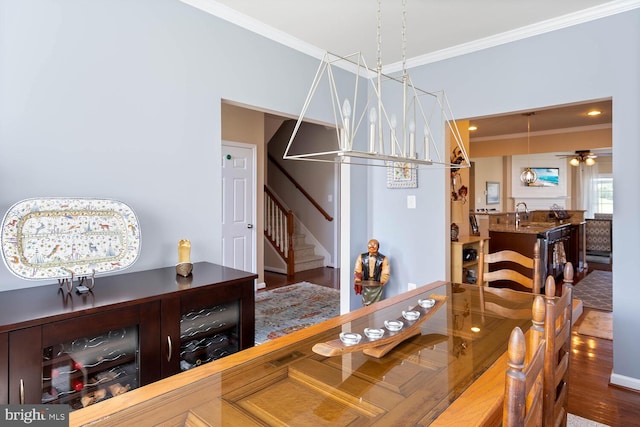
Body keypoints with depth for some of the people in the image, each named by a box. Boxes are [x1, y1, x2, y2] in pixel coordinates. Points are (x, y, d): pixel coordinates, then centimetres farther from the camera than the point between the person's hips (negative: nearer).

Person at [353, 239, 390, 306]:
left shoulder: (383, 259, -6)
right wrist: (357, 280, -12)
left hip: (377, 286, -1)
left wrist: (382, 281, -17)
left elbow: (386, 273, -5)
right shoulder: (361, 257, -1)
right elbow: (357, 271, 0)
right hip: (365, 285, 1)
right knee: (366, 305, 10)